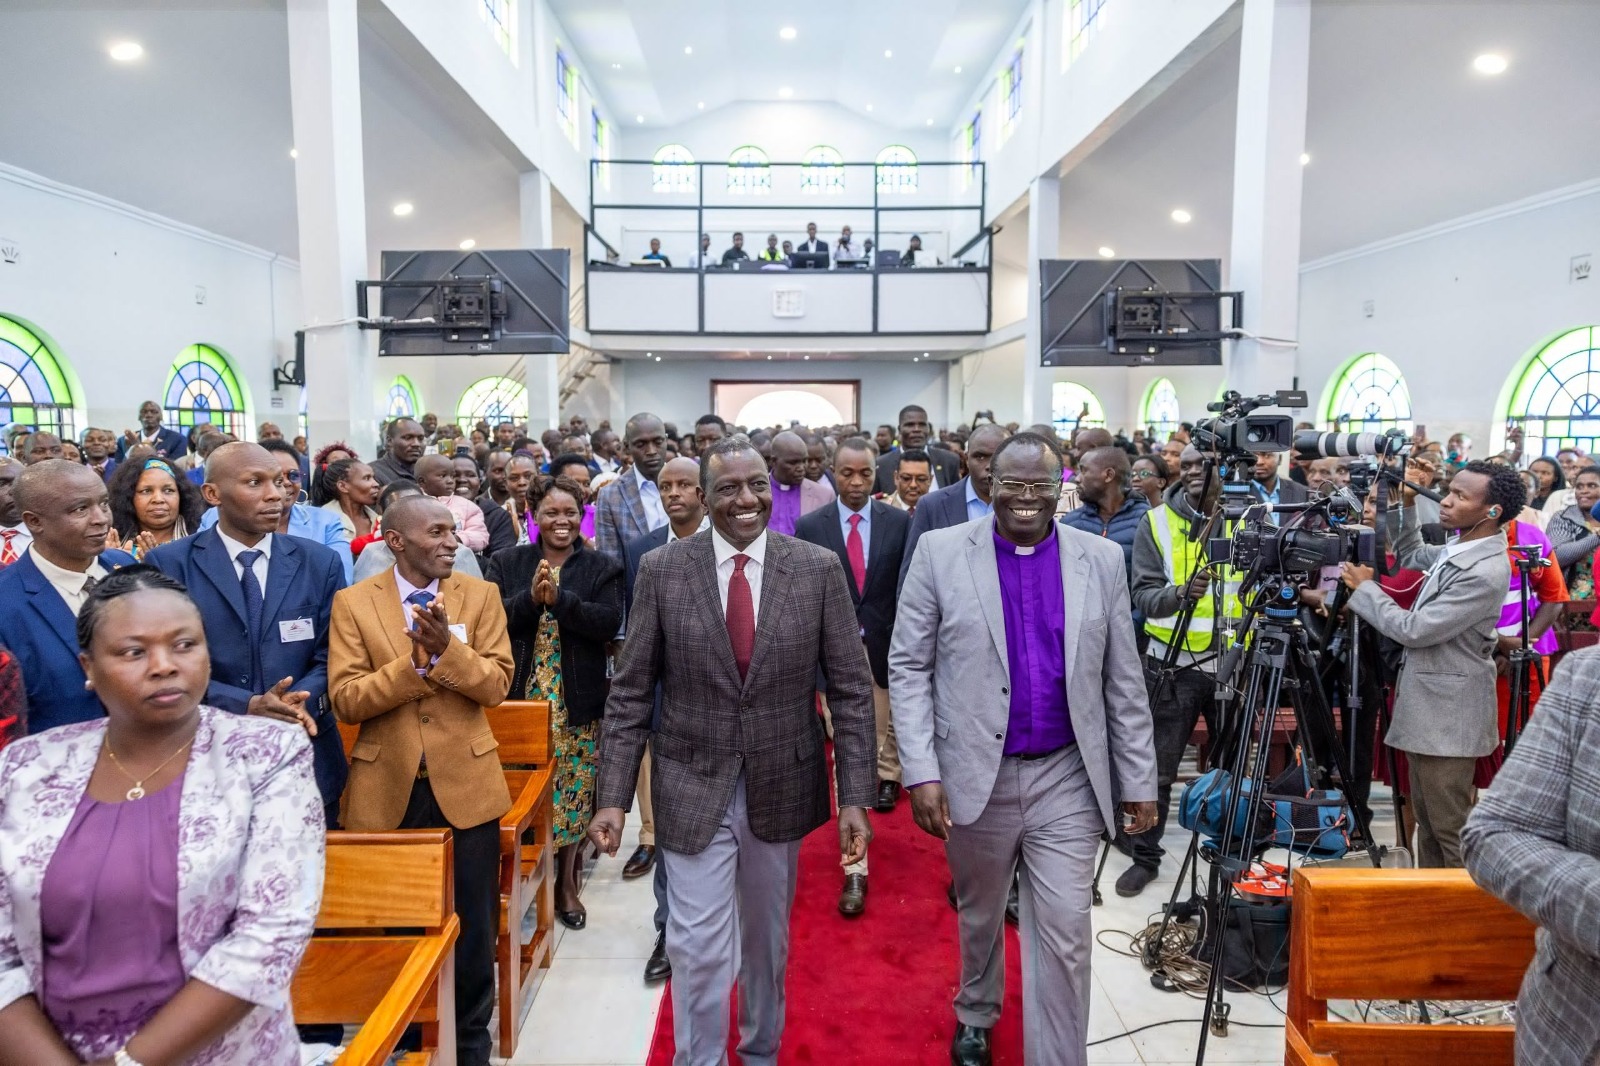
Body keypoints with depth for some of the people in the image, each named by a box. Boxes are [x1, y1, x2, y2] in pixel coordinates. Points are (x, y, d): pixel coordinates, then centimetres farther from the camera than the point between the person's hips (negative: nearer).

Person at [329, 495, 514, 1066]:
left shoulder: (481, 595, -1)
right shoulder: (353, 602, -3)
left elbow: (496, 684, -9)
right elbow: (345, 699, -10)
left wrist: (446, 647, -24)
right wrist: (415, 662, -21)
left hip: (465, 784, 1)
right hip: (386, 789, 0)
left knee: (472, 927, 11)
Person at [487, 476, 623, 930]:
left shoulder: (602, 567, 2)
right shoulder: (507, 563, 6)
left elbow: (610, 622, -12)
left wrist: (559, 598, -23)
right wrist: (531, 598, -21)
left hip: (578, 703, 0)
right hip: (520, 697, 1)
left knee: (574, 790, 7)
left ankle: (566, 883, 24)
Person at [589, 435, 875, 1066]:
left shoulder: (818, 568, -7)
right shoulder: (661, 570, -7)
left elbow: (851, 690, -4)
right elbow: (630, 693, -3)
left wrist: (855, 796, -7)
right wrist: (613, 796, -7)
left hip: (782, 787, 2)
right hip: (694, 789, -1)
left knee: (767, 940, 20)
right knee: (699, 949, 1)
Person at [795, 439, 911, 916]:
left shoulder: (899, 522, -3)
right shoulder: (810, 526, -4)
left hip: (886, 648, 1)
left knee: (886, 724, 25)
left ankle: (888, 774, 58)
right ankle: (855, 867, 7)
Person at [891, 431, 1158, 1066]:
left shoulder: (1102, 561, 1)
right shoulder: (941, 553, -6)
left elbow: (1123, 682, 4)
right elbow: (908, 668, -6)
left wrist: (1139, 781, 4)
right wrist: (921, 772, -13)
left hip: (1066, 780, 0)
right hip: (975, 775, 0)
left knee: (1064, 937, 3)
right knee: (978, 915, 21)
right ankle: (975, 1015, 49)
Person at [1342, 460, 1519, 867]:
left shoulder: (1485, 573, -24)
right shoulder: (1459, 549, 4)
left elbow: (1413, 630, -22)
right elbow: (1411, 557, 25)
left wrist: (1364, 587, -10)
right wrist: (1407, 507, 10)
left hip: (1448, 714, -10)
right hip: (1429, 706, 10)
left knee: (1451, 827, -1)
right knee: (1427, 818, 18)